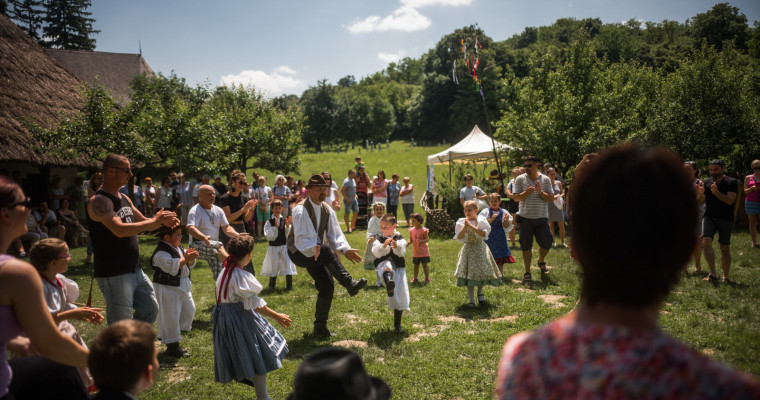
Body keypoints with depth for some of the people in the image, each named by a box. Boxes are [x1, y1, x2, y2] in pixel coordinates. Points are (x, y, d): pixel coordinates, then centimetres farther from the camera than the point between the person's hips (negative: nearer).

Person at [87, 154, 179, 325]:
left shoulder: (124, 198, 12)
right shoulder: (99, 201, -16)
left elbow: (143, 222, 21)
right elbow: (120, 230, -29)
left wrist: (163, 221, 0)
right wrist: (155, 221, -24)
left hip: (135, 270, 9)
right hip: (113, 274, -9)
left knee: (150, 308, 17)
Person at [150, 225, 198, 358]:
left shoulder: (179, 248, 9)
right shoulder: (161, 253, -19)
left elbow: (189, 265, 11)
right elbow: (172, 267, -29)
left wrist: (190, 257, -10)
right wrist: (186, 258, -24)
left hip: (183, 286, 10)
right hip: (167, 288, -10)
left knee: (188, 310, 16)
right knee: (170, 316, -2)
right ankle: (172, 347, 9)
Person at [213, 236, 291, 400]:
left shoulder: (225, 271, 0)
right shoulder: (242, 277, -24)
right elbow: (254, 304, -23)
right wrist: (276, 317, -16)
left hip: (224, 316, 9)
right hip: (239, 319, -9)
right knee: (257, 357, 2)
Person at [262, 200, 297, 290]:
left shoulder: (285, 220, -1)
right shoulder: (269, 222, -4)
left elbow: (288, 236, -2)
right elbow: (269, 237, -12)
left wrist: (287, 226, -17)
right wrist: (275, 227, -21)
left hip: (285, 246, 1)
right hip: (273, 248, -1)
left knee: (288, 265, -1)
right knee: (273, 267, 8)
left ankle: (289, 285, 11)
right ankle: (272, 285, 28)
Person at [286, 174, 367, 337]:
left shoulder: (327, 210, 0)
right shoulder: (301, 210, -21)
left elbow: (335, 234, -4)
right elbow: (301, 238, -28)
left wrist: (345, 249, -21)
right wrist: (314, 250, -47)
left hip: (316, 253, 7)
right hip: (299, 253, -7)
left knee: (327, 287, -2)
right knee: (326, 250, -36)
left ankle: (320, 327, 11)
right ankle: (349, 284, -38)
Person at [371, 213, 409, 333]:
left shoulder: (399, 238, 5)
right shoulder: (379, 238, 5)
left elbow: (402, 253, -11)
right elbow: (376, 253, -11)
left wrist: (396, 246, -32)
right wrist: (384, 246, -29)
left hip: (398, 268, 2)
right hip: (383, 266, -2)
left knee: (400, 296, 3)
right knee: (388, 265, -39)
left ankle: (397, 324, 18)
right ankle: (389, 282, -73)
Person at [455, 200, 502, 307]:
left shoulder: (481, 221, -3)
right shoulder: (462, 222, 0)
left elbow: (483, 234, -18)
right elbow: (459, 237, -7)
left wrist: (471, 226, -22)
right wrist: (465, 227, -20)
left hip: (480, 248, 0)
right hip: (468, 249, 0)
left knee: (482, 271, 1)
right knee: (469, 273, -3)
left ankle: (480, 293, 29)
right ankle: (471, 300, 5)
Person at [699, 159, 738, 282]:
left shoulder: (732, 182, -2)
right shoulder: (706, 182, 7)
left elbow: (730, 201, -14)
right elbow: (700, 202, 4)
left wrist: (717, 192, -29)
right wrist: (701, 193, -17)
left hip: (726, 218, -1)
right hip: (709, 217, 2)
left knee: (725, 248, 4)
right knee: (706, 241, -20)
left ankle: (726, 276, 19)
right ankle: (713, 273, -17)